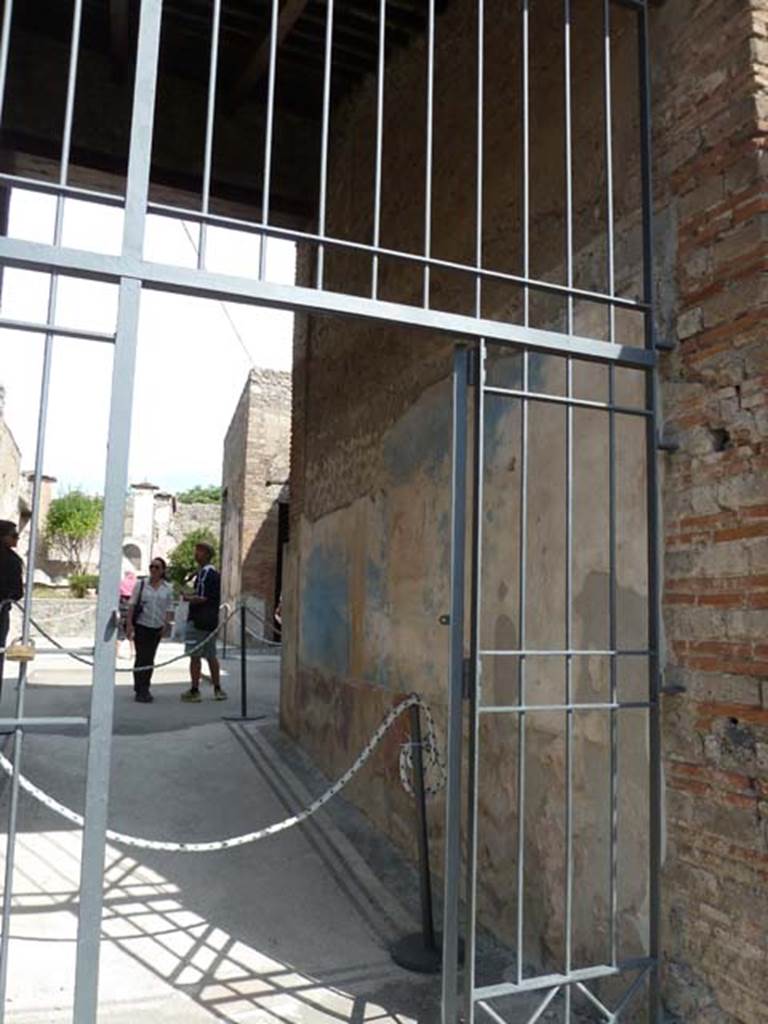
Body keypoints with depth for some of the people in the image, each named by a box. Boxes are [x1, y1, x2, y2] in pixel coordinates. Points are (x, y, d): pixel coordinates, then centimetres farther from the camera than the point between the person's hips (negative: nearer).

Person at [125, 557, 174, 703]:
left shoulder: (168, 588, 6)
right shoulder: (141, 584, 2)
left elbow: (169, 608, 6)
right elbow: (132, 604, 0)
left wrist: (166, 625, -4)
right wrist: (129, 623, -8)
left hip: (157, 627, 2)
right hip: (141, 625, -2)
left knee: (150, 658, 10)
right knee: (141, 657, -5)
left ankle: (144, 689, 21)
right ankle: (140, 691, 0)